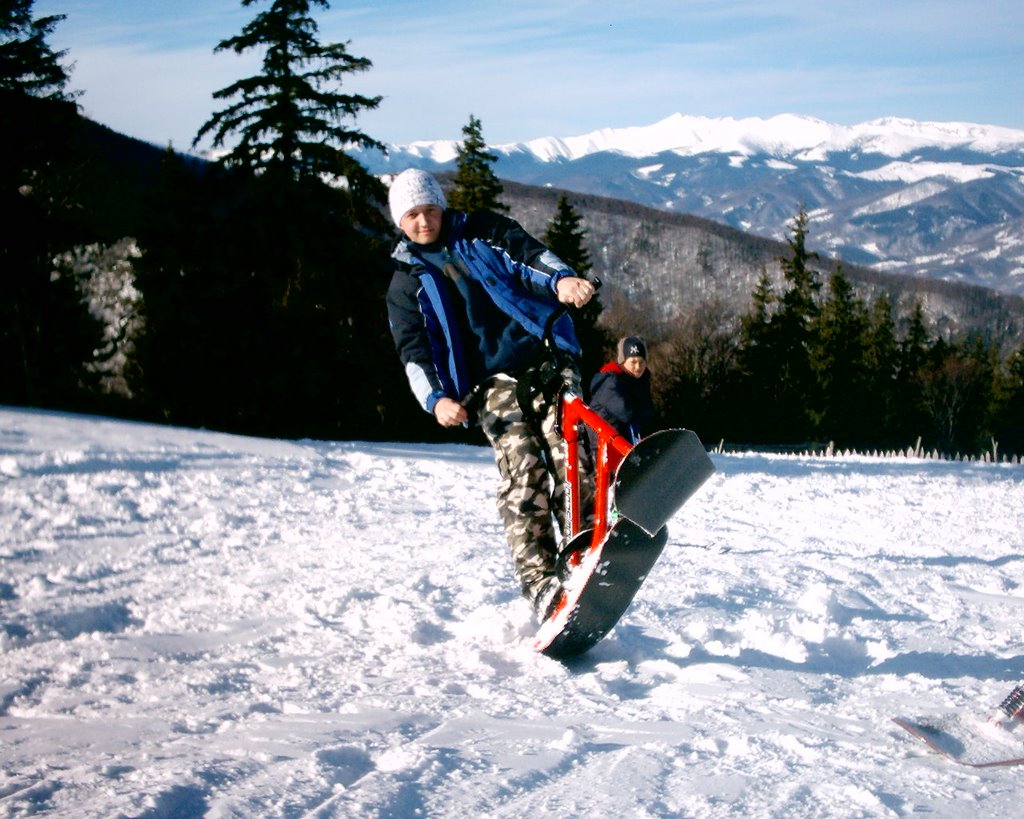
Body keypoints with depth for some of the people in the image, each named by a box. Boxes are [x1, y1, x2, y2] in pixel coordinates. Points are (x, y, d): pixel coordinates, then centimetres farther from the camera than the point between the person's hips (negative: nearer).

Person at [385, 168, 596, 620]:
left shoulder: (484, 231, 13)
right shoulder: (406, 283, 13)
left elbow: (529, 255, -4)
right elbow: (414, 352, 4)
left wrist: (561, 279, -27)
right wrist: (436, 398, -15)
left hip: (546, 358, 0)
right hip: (492, 384, 0)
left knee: (570, 456, -18)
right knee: (522, 473, -19)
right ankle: (539, 581, -26)